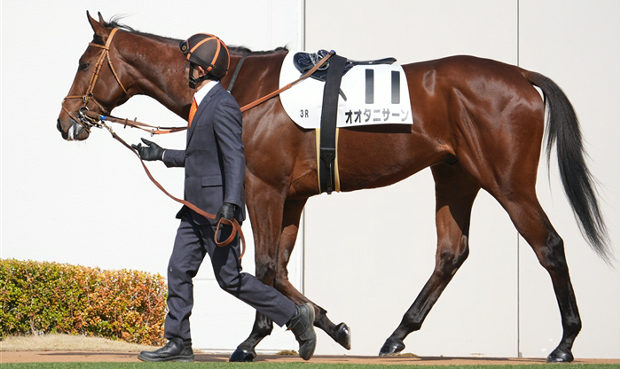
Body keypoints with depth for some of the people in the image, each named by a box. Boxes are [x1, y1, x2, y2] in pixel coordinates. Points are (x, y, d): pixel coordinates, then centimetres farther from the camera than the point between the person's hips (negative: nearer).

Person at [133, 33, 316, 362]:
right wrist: (162, 155, 24)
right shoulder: (201, 103, 15)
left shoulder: (222, 105, -16)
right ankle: (178, 344, 10)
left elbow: (234, 157, -23)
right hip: (197, 208, 10)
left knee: (230, 278, -5)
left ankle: (295, 316, 5)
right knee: (179, 270, 6)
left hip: (217, 208, -10)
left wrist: (231, 203, -32)